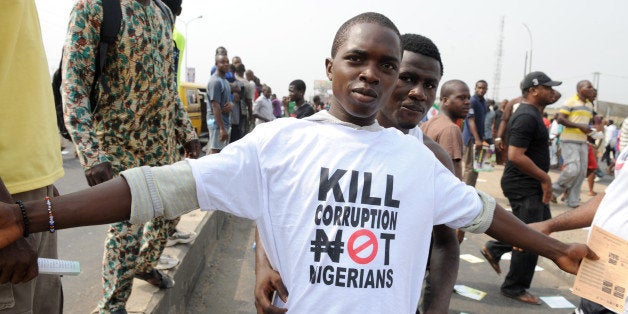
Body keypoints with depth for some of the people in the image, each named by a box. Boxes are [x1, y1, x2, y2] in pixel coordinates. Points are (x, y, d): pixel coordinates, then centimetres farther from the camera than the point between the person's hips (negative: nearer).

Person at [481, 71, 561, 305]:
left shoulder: (531, 114, 14)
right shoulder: (527, 117, -19)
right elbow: (515, 155, -28)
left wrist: (543, 179, 17)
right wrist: (545, 178, -19)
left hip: (531, 184, 10)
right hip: (524, 186, -10)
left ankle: (494, 249, 27)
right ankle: (515, 288, 16)